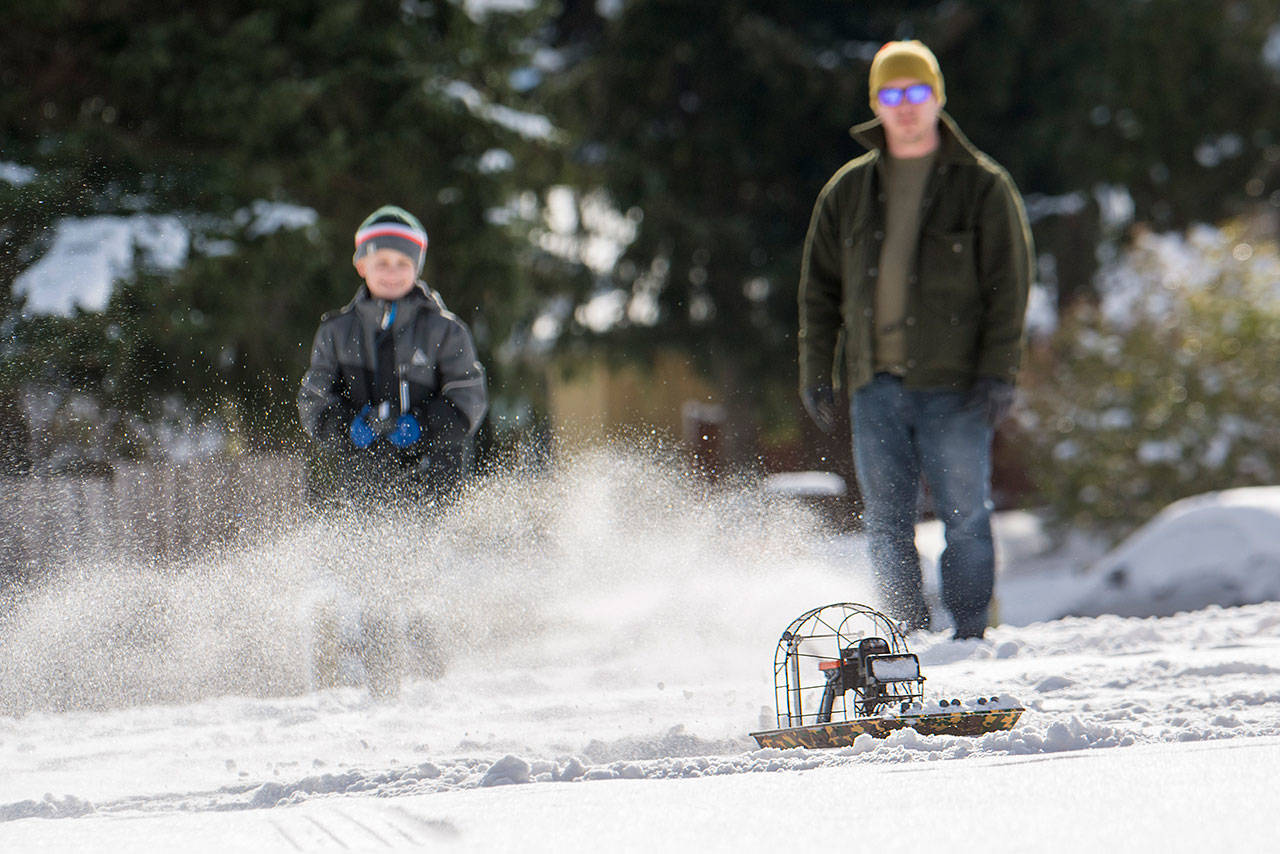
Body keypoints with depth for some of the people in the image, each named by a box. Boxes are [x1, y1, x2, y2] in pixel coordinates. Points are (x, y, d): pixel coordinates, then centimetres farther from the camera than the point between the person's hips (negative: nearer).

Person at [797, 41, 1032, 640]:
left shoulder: (981, 185, 3)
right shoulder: (848, 191, 13)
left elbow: (1008, 287, -2)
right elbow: (819, 288, 17)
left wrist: (997, 375, -11)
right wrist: (815, 374, 9)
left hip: (954, 387, -3)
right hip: (876, 387, 3)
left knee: (965, 518, -4)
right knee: (887, 524, 1)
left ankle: (970, 633, 4)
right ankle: (910, 638, 8)